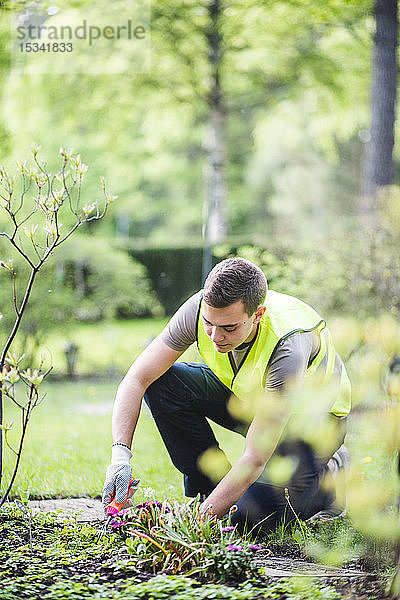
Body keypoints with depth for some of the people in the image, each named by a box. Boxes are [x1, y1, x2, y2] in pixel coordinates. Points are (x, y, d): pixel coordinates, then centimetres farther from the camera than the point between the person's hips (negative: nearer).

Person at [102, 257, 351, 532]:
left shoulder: (287, 347, -39)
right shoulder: (199, 308, -26)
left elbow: (254, 460, -37)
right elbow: (136, 379, -21)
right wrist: (121, 454, -34)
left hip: (316, 414, -5)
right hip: (248, 394, 5)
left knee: (252, 515, -26)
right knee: (161, 382, -19)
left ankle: (330, 473, 4)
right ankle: (210, 486, -3)